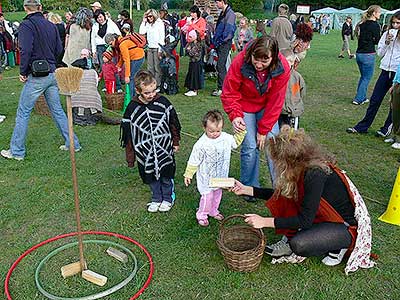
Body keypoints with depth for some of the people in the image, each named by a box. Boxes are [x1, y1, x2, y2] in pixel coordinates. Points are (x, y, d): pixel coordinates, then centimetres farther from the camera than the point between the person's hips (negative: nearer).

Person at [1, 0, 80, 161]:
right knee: (57, 110, 14)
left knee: (23, 113, 3)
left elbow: (25, 51, -19)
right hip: (53, 74, 6)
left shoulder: (26, 25, -10)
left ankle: (16, 151, 10)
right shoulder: (51, 25, 9)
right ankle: (72, 143, 18)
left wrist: (23, 72, -9)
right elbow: (59, 50, 11)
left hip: (36, 76, -6)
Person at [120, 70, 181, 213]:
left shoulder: (163, 102, -10)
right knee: (151, 177, 16)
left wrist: (175, 142, 9)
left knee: (166, 176, 13)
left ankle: (168, 198, 37)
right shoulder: (132, 108, -11)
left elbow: (173, 123, 3)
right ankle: (156, 199, 40)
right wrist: (130, 157, 0)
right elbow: (128, 134, -4)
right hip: (145, 152, 1)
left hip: (165, 149, 0)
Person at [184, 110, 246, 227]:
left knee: (217, 194, 22)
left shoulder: (226, 138, -9)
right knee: (207, 196, 2)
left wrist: (241, 131, -1)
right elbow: (194, 161, -13)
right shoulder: (201, 144, -23)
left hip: (220, 177, 5)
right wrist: (188, 174, -7)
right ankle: (201, 215, 26)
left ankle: (213, 211, 45)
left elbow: (236, 142, 13)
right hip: (206, 178, -5)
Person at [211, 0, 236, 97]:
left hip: (225, 44, -10)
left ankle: (221, 89, -7)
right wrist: (215, 40, 14)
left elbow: (228, 29, -19)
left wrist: (221, 40, -15)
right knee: (221, 66, 13)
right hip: (220, 44, 10)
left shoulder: (230, 14, -11)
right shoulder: (222, 13, 18)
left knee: (220, 66, -11)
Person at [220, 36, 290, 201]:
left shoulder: (282, 68, -26)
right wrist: (235, 115, -35)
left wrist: (263, 130, -14)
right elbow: (229, 93, -18)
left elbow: (275, 102, -17)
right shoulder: (240, 62, -30)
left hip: (267, 107, 2)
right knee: (250, 147, -8)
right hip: (245, 106, -1)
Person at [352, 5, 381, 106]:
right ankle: (358, 99, 4)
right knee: (367, 78, 4)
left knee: (363, 77, 20)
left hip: (359, 53, 7)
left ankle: (362, 98, 25)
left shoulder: (363, 24, 9)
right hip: (368, 55, -7)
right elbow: (377, 41, -8)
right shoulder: (375, 25, -11)